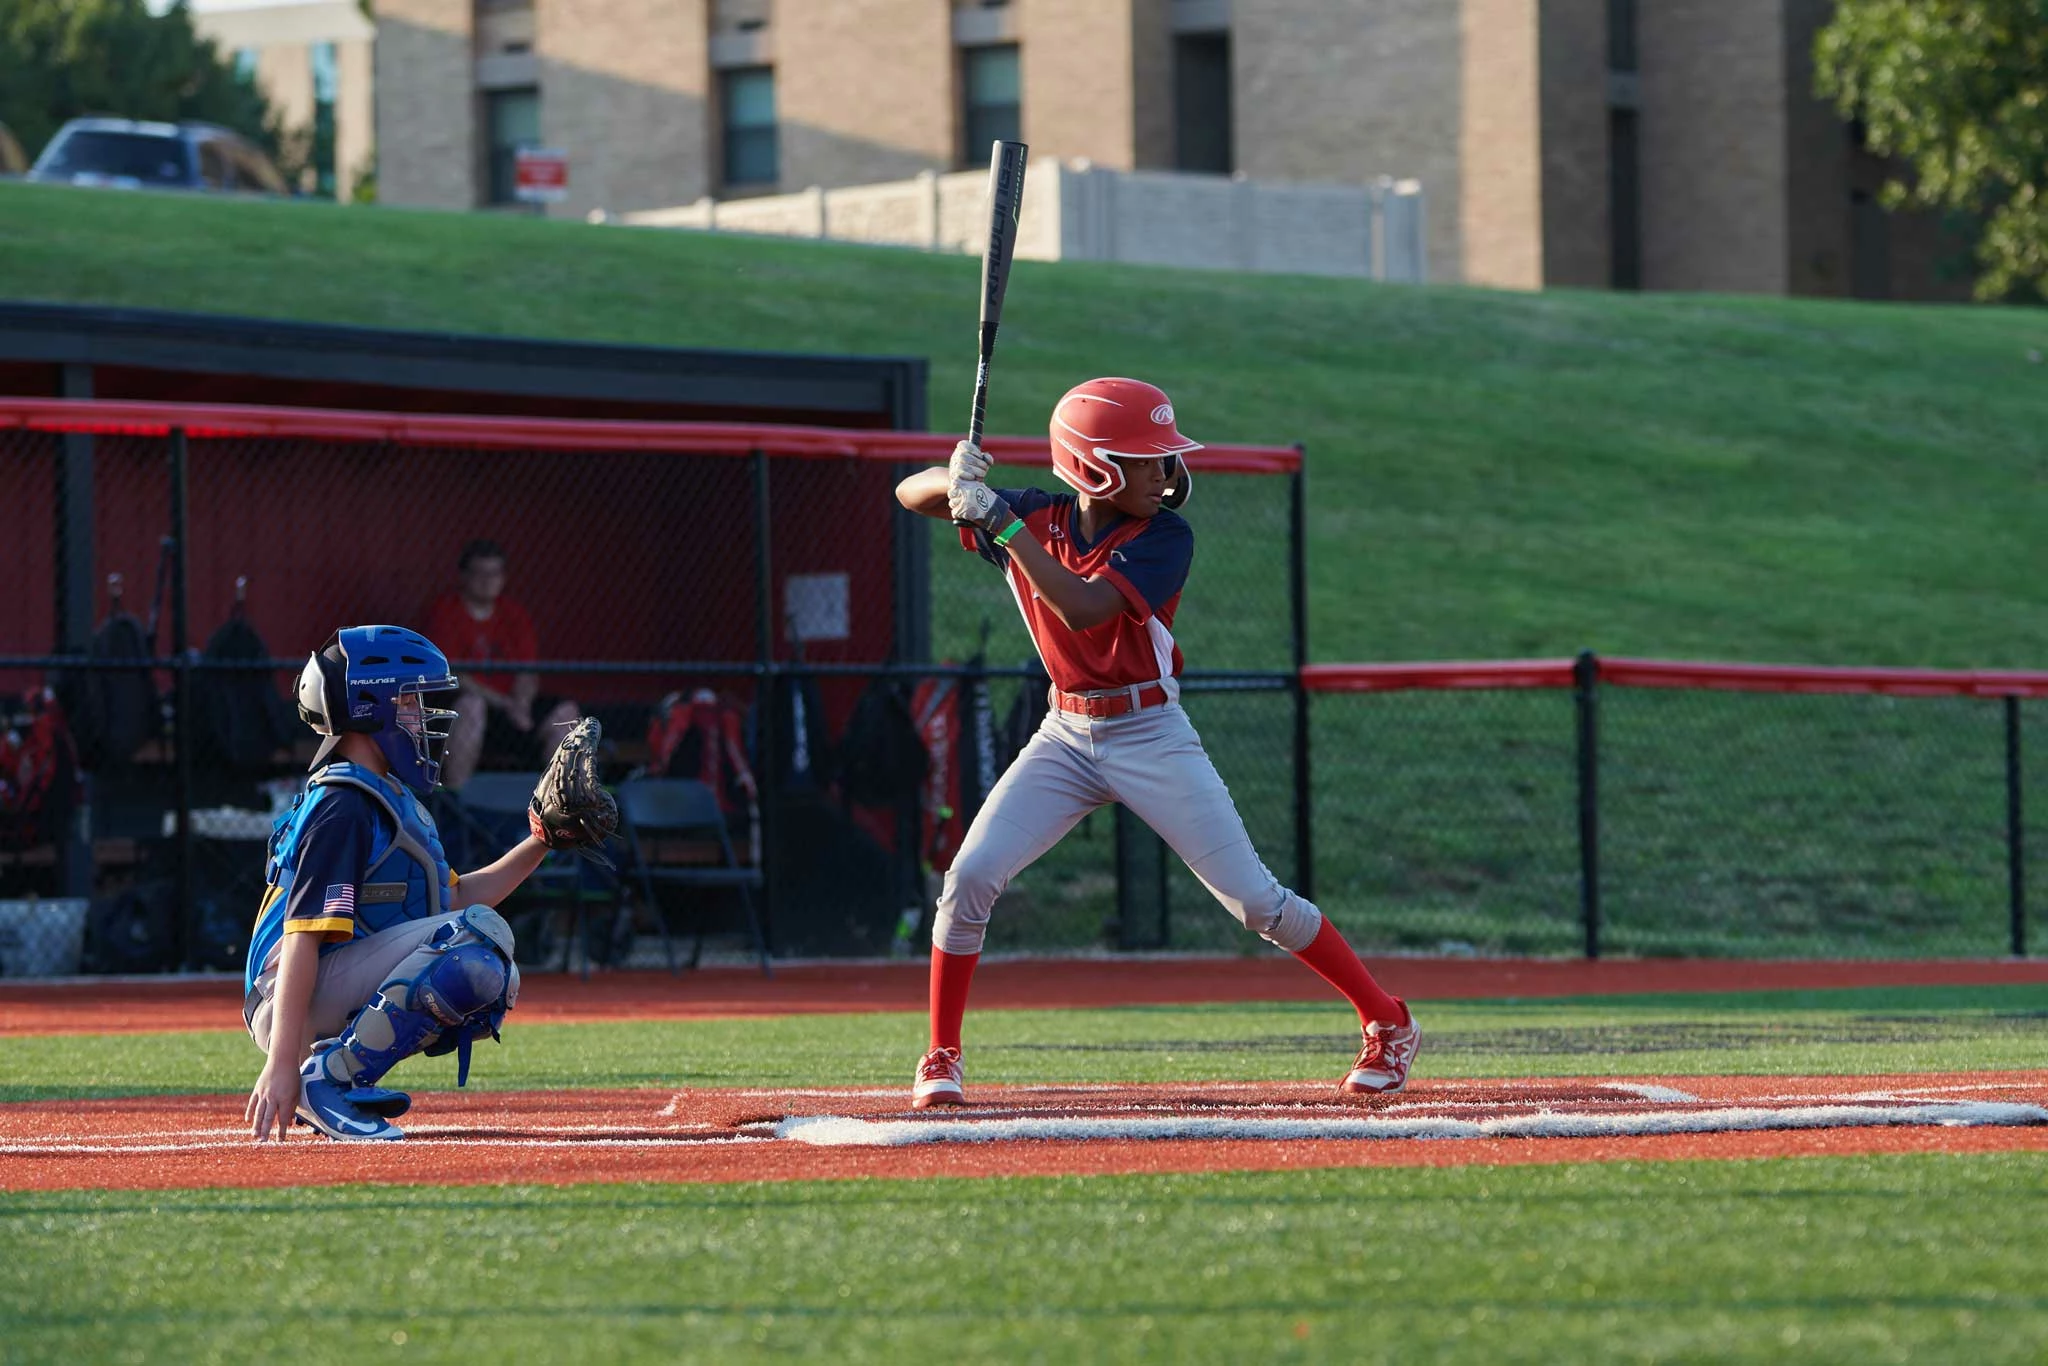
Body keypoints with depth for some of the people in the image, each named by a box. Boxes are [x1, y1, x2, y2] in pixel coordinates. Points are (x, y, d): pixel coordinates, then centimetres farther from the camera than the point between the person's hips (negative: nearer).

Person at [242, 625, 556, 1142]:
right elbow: (302, 938, -21)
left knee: (494, 983, 21)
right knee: (480, 935, -23)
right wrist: (281, 1062, -28)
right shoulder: (344, 806, -13)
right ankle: (329, 1078, -18)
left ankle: (342, 1075, 8)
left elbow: (454, 899, 24)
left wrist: (538, 844, 15)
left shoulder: (395, 799, 19)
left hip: (340, 1010, 10)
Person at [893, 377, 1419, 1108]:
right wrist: (956, 479, -21)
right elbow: (911, 494, 2)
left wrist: (1001, 523, -30)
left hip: (1152, 737, -3)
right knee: (969, 877, -11)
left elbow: (1083, 608, -28)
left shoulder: (1164, 537, -13)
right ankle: (941, 1059, 4)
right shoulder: (1038, 516, -2)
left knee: (1256, 900, -6)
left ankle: (1388, 1025, 8)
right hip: (1066, 737, 3)